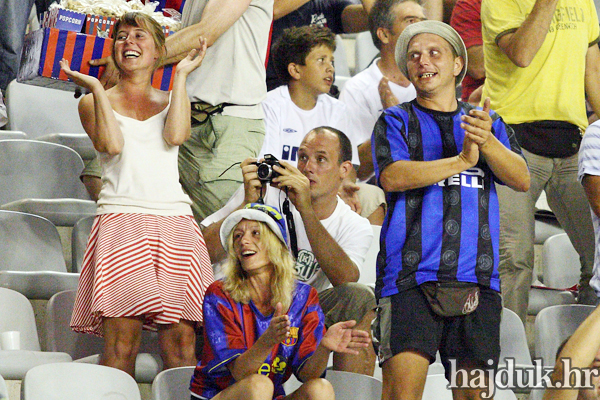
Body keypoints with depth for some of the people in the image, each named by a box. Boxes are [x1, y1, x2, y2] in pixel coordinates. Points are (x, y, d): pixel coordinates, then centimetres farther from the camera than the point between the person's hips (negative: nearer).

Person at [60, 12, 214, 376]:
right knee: (121, 342, -13)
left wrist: (182, 75, 5)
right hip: (122, 220, -2)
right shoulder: (94, 102, 15)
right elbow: (111, 144, -4)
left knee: (181, 341, -8)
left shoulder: (170, 101, 21)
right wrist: (96, 87, 1)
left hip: (175, 220, 2)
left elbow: (176, 135, -1)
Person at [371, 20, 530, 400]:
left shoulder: (489, 124, 21)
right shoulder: (396, 121, 13)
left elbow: (521, 179, 4)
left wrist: (487, 143, -15)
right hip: (412, 273, -3)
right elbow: (393, 176, -7)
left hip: (477, 279, 3)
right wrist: (462, 161, -15)